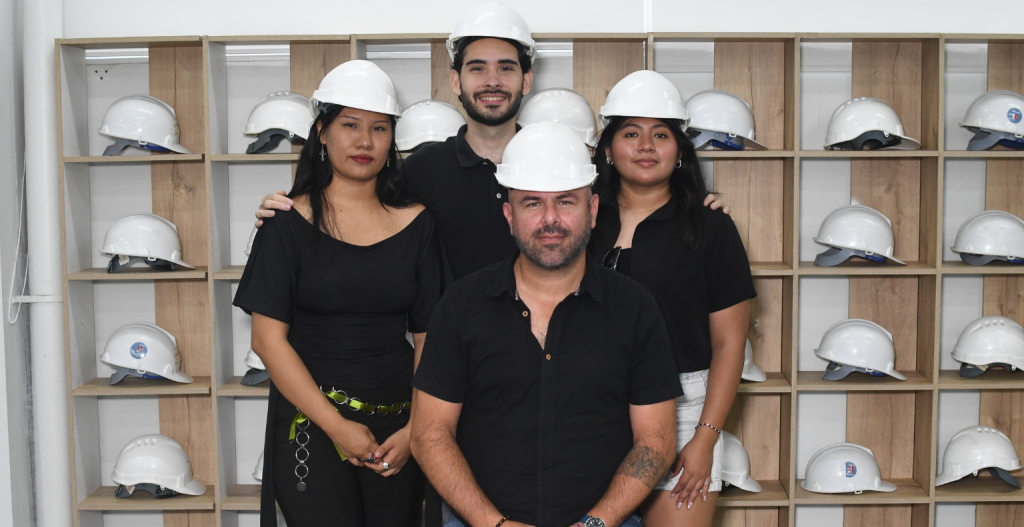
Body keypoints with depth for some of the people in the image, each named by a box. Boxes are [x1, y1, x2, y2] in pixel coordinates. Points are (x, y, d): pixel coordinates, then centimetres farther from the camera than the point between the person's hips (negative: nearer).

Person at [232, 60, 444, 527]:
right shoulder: (290, 222, -3)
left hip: (398, 425, 3)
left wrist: (415, 429, -8)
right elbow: (268, 338, -7)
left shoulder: (416, 223, 5)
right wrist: (336, 426, -11)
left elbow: (429, 336, 3)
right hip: (311, 424, -2)